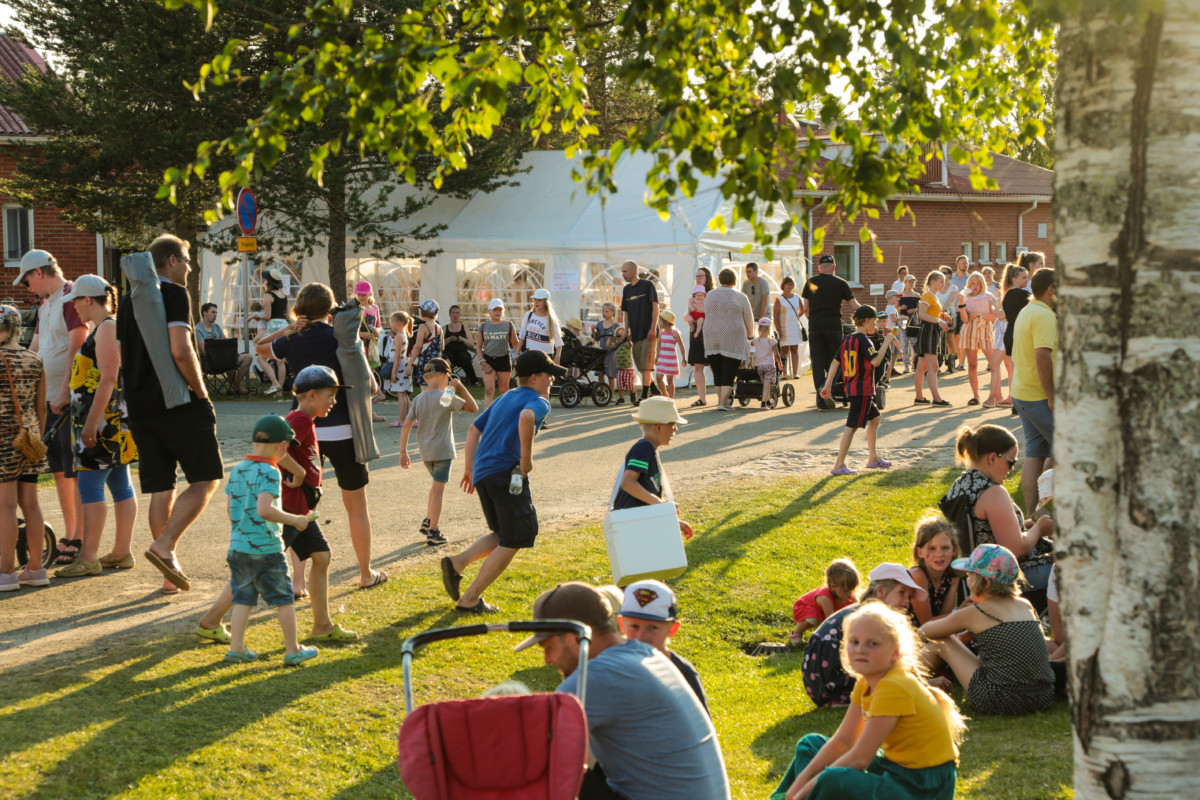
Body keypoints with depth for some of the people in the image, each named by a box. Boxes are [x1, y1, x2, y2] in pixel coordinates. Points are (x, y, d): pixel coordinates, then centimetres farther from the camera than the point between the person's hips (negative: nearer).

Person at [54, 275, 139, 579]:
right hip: (108, 421, 10)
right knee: (120, 485, 10)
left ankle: (89, 558, -10)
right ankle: (122, 552, 14)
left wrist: (91, 423, -23)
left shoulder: (108, 328, -13)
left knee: (90, 484, -10)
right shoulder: (101, 329, 18)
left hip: (105, 419, -10)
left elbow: (108, 379, -21)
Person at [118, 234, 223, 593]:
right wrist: (201, 389, -9)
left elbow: (119, 358, 16)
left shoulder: (129, 302, 16)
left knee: (160, 489, 9)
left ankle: (170, 574, 10)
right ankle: (164, 546, -14)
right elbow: (180, 351, -19)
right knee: (205, 479, 1)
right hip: (179, 403, -7)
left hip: (139, 406, 8)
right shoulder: (174, 294, -8)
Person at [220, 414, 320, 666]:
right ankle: (292, 650, 12)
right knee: (284, 598, 6)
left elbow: (231, 509, 15)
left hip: (238, 548, 6)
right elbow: (264, 509, -29)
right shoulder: (269, 472, -16)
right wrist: (294, 520, -18)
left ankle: (236, 648, 14)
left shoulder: (236, 470, 6)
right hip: (266, 550, -6)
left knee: (243, 598, 15)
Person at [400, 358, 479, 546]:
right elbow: (473, 408, -9)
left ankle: (428, 521, 22)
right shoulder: (447, 398, -11)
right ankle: (433, 532, 0)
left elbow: (407, 425, 0)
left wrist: (403, 452, 4)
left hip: (425, 451, 6)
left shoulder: (418, 399, 4)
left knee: (437, 485, 25)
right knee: (438, 489, -2)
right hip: (442, 451, -6)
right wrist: (461, 387, -4)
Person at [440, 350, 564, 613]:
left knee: (501, 534, 22)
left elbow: (474, 429, 26)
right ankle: (470, 599, 0)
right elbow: (526, 418, -26)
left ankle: (457, 562, 0)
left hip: (482, 472, 9)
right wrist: (526, 459, -17)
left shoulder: (505, 398, 25)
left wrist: (469, 468, 25)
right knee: (513, 540, 2)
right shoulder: (538, 402, -2)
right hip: (505, 472, -9)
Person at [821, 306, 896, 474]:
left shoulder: (847, 340, 10)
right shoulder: (864, 340, -14)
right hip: (862, 389, -10)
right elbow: (875, 361, -23)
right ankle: (839, 465, -11)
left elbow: (835, 362, 9)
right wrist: (886, 342, -13)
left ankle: (873, 458, 28)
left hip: (851, 388, 10)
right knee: (852, 426, -9)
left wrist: (828, 385, 9)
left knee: (875, 417, 23)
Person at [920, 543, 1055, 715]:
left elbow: (925, 632, 10)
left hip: (1001, 701, -6)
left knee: (940, 642, 12)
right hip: (1043, 699, 6)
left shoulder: (975, 613, -4)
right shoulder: (1025, 605, 11)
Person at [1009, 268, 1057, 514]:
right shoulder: (1044, 316, -17)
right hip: (1039, 395, -9)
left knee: (1034, 454, 9)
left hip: (1021, 392, 9)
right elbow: (1042, 356, -27)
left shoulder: (1026, 312, 15)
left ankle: (1031, 514, 9)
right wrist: (1052, 397, -23)